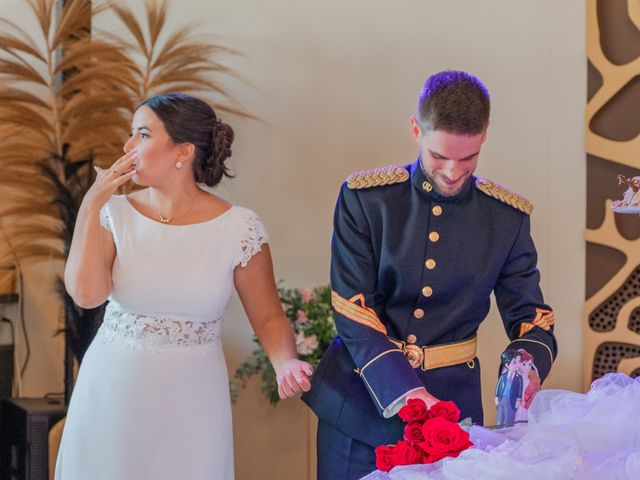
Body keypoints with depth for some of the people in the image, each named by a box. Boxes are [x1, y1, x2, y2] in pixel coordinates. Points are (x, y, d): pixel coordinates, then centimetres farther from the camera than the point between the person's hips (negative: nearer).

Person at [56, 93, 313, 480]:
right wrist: (92, 205, -14)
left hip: (189, 404, -1)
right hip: (111, 395, 2)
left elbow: (269, 317, -3)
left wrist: (286, 365, -22)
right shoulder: (116, 213, -3)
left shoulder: (239, 228, -9)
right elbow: (87, 293, -16)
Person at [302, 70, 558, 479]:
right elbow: (353, 313, -12)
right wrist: (407, 394, -24)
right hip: (363, 398, -1)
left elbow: (531, 321, 1)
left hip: (452, 402, 1)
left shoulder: (508, 216, -1)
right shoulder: (365, 198, -7)